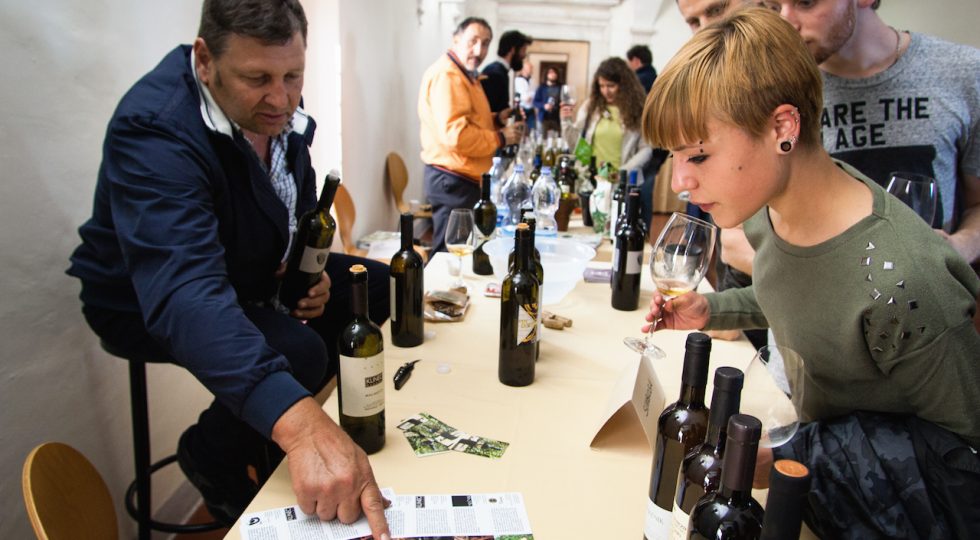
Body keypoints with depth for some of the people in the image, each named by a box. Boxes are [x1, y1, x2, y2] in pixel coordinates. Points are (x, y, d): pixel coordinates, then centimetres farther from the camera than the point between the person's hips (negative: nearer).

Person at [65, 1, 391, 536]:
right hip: (145, 302, -7)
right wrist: (299, 423, -60)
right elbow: (182, 292, -48)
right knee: (296, 350, -31)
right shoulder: (153, 130, -33)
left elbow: (300, 212, 10)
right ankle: (212, 455, 4)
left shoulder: (276, 110, -9)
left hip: (253, 275, 8)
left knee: (379, 290, 3)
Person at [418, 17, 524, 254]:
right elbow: (455, 135, -28)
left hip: (464, 179, 11)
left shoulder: (463, 74, 18)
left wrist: (495, 119, 12)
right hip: (452, 180, -11)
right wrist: (500, 138, -17)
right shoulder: (446, 75, -18)